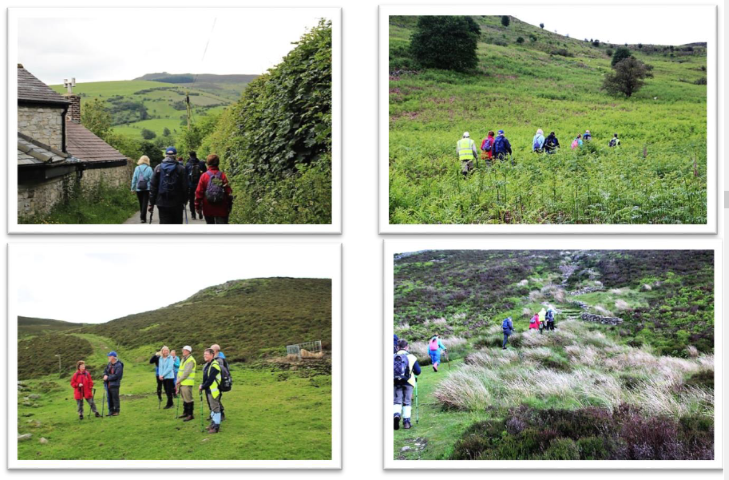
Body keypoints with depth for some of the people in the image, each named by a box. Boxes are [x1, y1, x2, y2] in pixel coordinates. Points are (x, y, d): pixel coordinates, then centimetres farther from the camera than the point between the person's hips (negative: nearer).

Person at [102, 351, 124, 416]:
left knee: (115, 398, -2)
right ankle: (111, 411, 20)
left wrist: (108, 378, -14)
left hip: (115, 384, -8)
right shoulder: (109, 364, 9)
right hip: (108, 384, 8)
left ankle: (117, 411, 7)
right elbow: (105, 370, 20)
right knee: (109, 398, 12)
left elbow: (116, 376, -19)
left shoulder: (119, 365, -15)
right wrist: (105, 375, -3)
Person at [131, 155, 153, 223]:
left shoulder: (137, 168, 0)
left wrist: (133, 188, 6)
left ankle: (142, 217, 25)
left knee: (141, 203, 16)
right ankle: (143, 217, -11)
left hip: (138, 189, 3)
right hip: (147, 189, -3)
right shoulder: (149, 169, -7)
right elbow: (151, 179, -9)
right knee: (145, 203, -1)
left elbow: (134, 179, 0)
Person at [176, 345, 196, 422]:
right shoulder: (183, 359, 18)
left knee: (188, 399, -7)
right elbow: (180, 371, 19)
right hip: (182, 383, 9)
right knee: (184, 398, 17)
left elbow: (187, 372, -20)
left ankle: (190, 415, -4)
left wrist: (179, 380, -15)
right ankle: (185, 413, 26)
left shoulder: (190, 360, -12)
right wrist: (178, 381, 9)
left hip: (187, 383, -9)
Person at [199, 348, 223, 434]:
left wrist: (203, 386, -13)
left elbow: (210, 379, -22)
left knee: (215, 407, -5)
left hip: (213, 390, -10)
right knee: (211, 407, 19)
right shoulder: (207, 365, 13)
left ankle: (216, 426, 0)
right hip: (208, 389, 10)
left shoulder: (214, 365, -18)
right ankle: (214, 423, 31)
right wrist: (202, 385, 6)